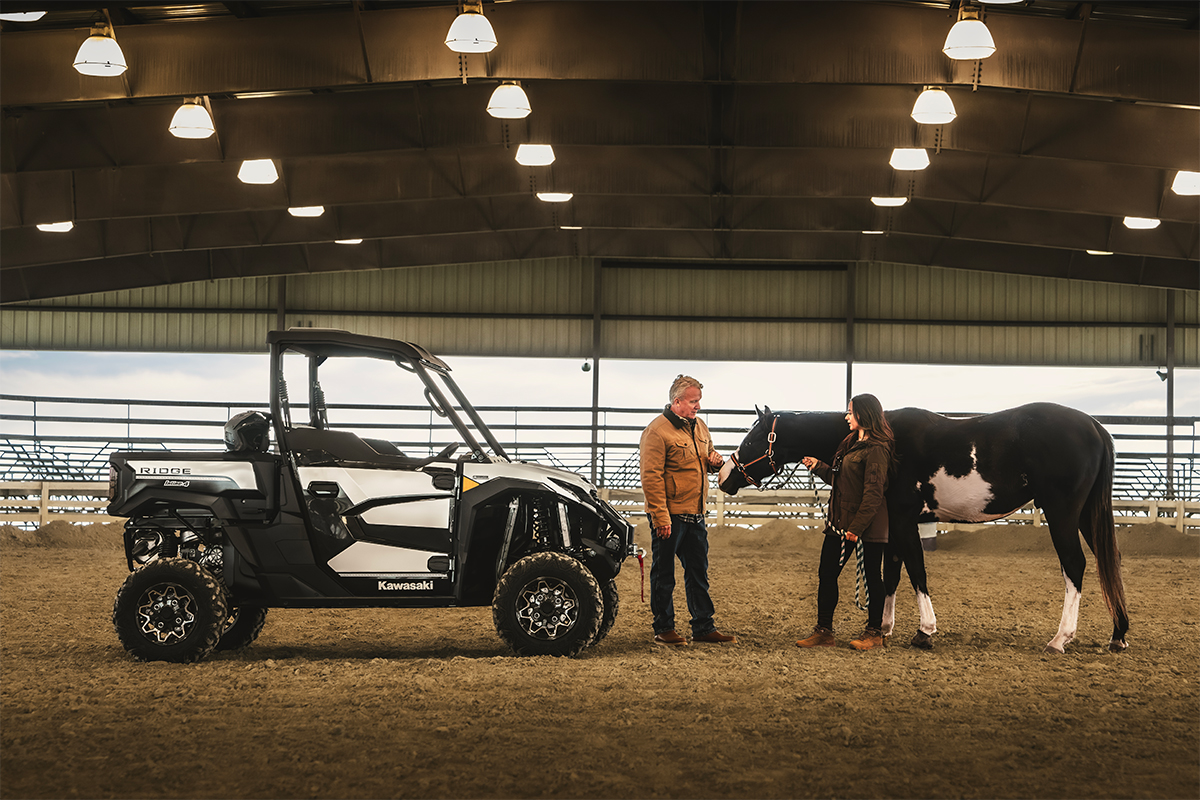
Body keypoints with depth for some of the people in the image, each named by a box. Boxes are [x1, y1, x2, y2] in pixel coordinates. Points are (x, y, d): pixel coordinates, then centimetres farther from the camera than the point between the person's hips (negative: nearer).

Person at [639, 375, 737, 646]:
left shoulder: (699, 426, 12)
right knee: (663, 574, 3)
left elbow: (708, 457, 28)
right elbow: (651, 477, -18)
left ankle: (704, 628, 20)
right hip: (669, 515, -8)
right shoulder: (657, 431, -13)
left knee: (698, 572, 13)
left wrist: (715, 461, 1)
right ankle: (663, 629, 10)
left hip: (696, 514, 8)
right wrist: (660, 516, -23)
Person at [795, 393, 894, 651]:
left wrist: (857, 527, -23)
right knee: (826, 574, 7)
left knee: (872, 577, 3)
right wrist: (818, 467, 13)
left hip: (867, 524, -10)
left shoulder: (876, 450, -15)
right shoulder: (851, 443, 15)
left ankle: (874, 632, 12)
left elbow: (873, 493, -20)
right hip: (840, 520, 10)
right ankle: (823, 631, 11)